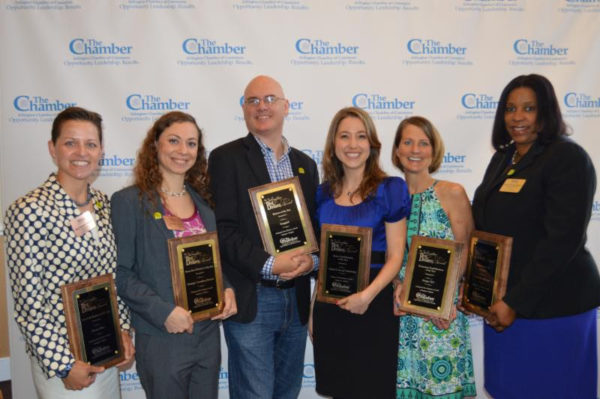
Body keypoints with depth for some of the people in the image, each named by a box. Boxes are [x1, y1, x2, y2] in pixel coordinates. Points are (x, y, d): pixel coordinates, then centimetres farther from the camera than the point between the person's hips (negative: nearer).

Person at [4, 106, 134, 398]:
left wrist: (123, 330, 1)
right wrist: (63, 365, -15)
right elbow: (27, 301, -16)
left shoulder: (103, 204, 1)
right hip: (62, 358, -6)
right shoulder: (30, 211, -17)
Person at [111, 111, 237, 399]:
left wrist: (227, 289, -4)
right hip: (161, 339, -5)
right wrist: (163, 311, -20)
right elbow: (120, 273, -11)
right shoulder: (128, 201, -9)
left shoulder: (203, 200, 7)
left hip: (208, 334, 5)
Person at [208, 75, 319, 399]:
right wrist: (269, 265, -20)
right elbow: (223, 229, -12)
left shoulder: (305, 164, 11)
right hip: (250, 300, -5)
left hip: (297, 299, 6)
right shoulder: (226, 158, -5)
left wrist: (311, 259, -8)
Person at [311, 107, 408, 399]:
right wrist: (312, 311, 9)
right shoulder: (322, 194, 5)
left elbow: (395, 256, -9)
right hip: (328, 306, 4)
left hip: (372, 306, -4)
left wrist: (367, 295, -22)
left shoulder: (389, 189, -7)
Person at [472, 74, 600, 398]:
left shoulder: (568, 158, -11)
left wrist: (515, 302, -19)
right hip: (500, 301, 7)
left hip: (551, 306, -6)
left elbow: (562, 240, -19)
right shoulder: (502, 158, 10)